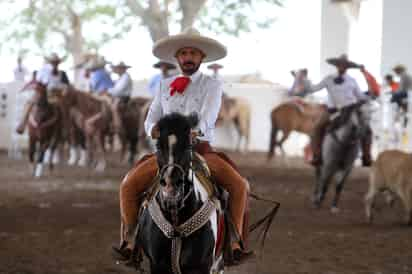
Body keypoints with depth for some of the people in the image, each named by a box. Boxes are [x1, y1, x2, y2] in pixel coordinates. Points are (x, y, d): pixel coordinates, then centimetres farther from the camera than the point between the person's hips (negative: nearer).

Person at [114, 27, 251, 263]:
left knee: (239, 185, -25)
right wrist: (156, 130, -14)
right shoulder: (165, 86, 12)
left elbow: (206, 122, -14)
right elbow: (151, 121, 12)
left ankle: (236, 242, -16)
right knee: (129, 185, -18)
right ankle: (129, 240, -8)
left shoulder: (212, 85, 0)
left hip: (201, 149, -3)